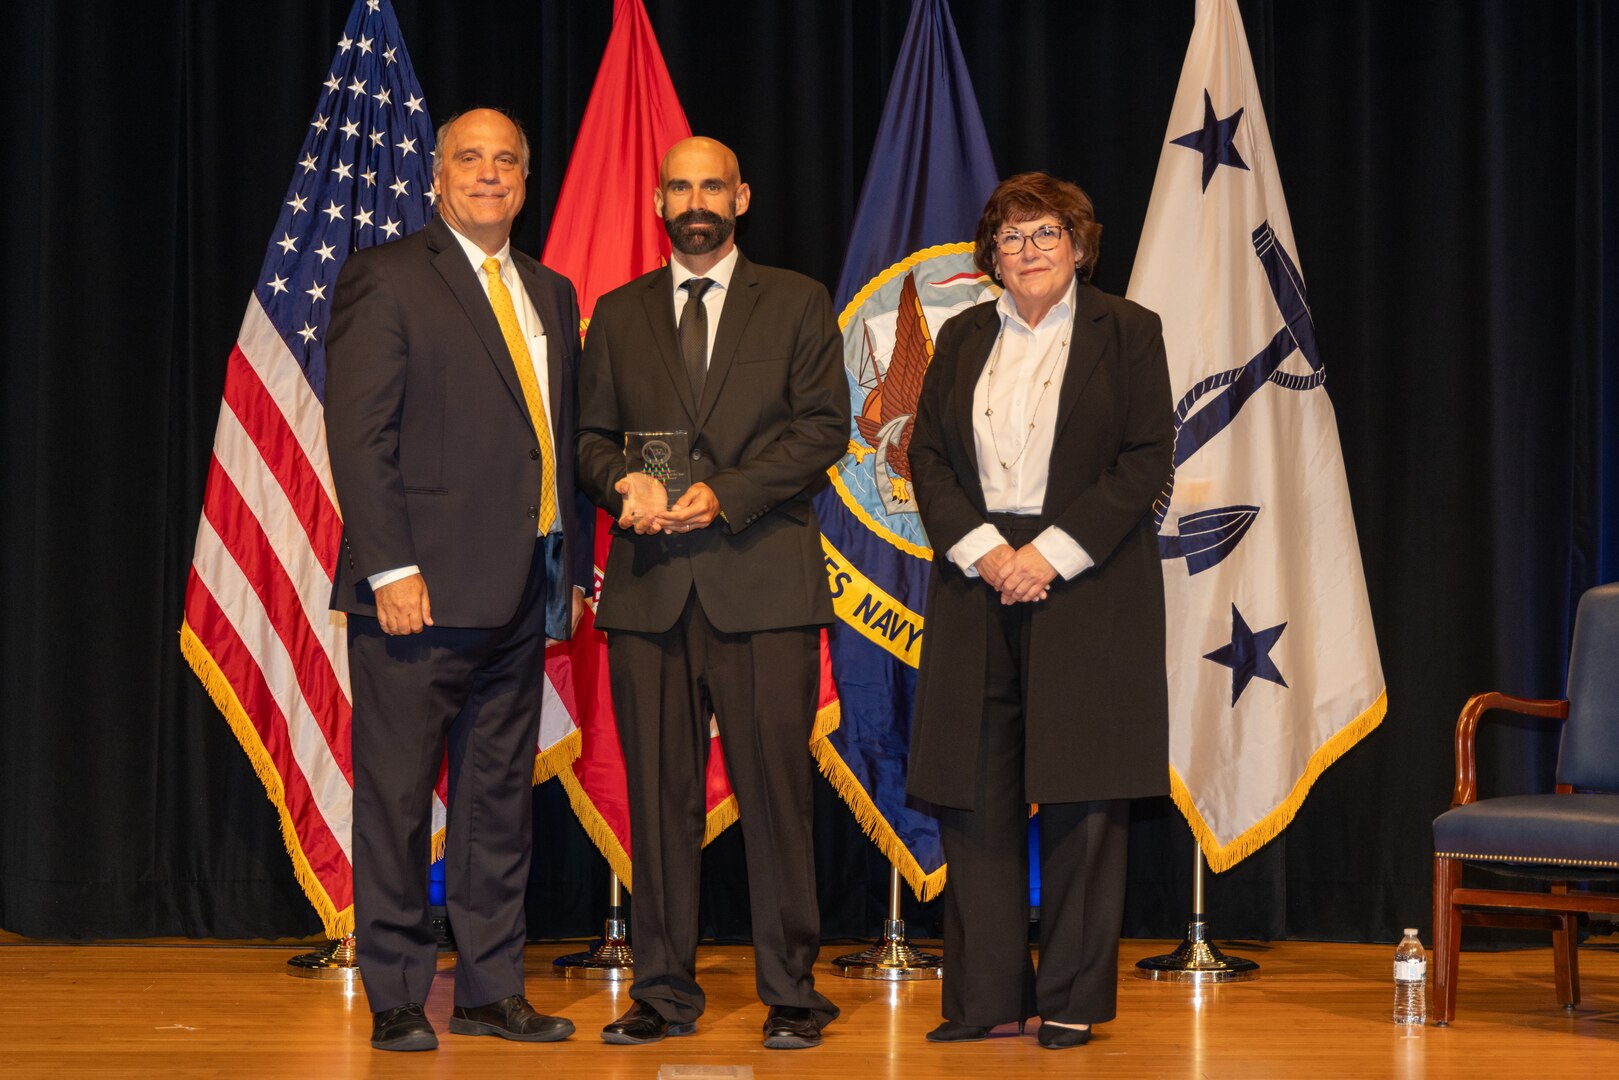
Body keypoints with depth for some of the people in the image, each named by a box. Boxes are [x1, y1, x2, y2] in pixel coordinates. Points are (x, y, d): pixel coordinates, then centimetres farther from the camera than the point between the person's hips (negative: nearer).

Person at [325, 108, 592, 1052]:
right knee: (397, 796, 0)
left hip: (522, 593, 7)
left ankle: (492, 990, 19)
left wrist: (575, 566, 12)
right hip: (423, 585, -6)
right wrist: (390, 567, -17)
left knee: (502, 796, 11)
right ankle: (397, 1000, 8)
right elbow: (359, 433, -10)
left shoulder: (551, 295, 18)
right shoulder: (387, 279, -3)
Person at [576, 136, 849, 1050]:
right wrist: (623, 484, -8)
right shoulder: (619, 315, 17)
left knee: (776, 787, -4)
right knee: (659, 794, 3)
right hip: (650, 587, 2)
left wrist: (723, 494, -11)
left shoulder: (797, 304, 9)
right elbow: (591, 435, 15)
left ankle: (791, 992, 5)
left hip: (764, 580, -2)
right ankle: (665, 991, 11)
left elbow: (823, 426, 0)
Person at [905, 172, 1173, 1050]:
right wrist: (980, 549, -8)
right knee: (976, 796, 2)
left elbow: (1146, 460, -4)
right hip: (977, 583, 3)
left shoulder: (1125, 332, 3)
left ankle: (1072, 1000, 7)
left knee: (1082, 800, -1)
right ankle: (985, 994, 10)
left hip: (1086, 589, -3)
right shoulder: (963, 338, 14)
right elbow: (926, 454, 8)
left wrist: (1053, 552, -13)